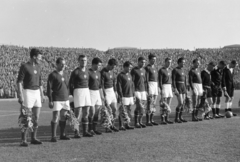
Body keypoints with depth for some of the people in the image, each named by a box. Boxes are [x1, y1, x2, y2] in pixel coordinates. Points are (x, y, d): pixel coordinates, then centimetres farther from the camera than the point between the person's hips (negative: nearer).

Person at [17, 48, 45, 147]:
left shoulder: (38, 67, 12)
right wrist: (20, 96, -19)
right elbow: (19, 82, -12)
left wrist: (42, 95, 16)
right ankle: (23, 140, -3)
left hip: (37, 92, 7)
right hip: (28, 92, -7)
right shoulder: (24, 67, -10)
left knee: (36, 117, 5)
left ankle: (33, 138, 13)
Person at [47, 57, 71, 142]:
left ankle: (62, 135, 18)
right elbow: (49, 88, -8)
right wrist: (50, 101, -13)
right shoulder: (52, 75, -5)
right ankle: (53, 136, -2)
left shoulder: (65, 75, 15)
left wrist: (68, 97, 18)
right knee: (55, 117, -7)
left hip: (65, 99, 6)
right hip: (56, 100, -6)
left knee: (63, 117, 9)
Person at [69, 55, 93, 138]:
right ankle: (76, 133, -1)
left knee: (86, 113, 6)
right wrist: (73, 94, -3)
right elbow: (70, 83, -2)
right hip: (78, 91, -6)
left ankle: (85, 131, 13)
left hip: (86, 91, 6)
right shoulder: (75, 72, -7)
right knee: (77, 113, -7)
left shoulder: (87, 71, 12)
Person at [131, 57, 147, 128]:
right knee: (139, 106, -12)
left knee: (143, 107, 6)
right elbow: (132, 81, -11)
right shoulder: (134, 70, -8)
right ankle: (136, 123, -1)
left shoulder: (144, 70, 14)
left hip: (143, 91, 7)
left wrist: (145, 90, 17)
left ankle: (140, 122, 18)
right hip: (136, 90, -7)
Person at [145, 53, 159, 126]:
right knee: (149, 104, -9)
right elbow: (146, 78, -13)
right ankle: (147, 121, -6)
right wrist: (148, 89, -18)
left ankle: (151, 120, 14)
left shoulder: (155, 67, 17)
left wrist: (157, 87, 17)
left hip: (155, 85, 8)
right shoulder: (147, 67, -8)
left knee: (154, 104, 8)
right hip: (150, 84, -8)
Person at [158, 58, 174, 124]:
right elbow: (160, 81, -12)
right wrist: (161, 90, -19)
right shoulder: (161, 70, -8)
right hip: (164, 87, -8)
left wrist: (171, 90, 17)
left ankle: (167, 119, 11)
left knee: (168, 104, 6)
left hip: (169, 87, 8)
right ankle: (162, 120, -5)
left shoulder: (169, 70, 16)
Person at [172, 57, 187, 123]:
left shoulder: (182, 70, 15)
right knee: (180, 103, -13)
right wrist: (175, 89, -22)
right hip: (178, 88, -8)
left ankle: (180, 117, 13)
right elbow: (173, 80, -15)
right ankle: (176, 118, -5)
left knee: (183, 103, 6)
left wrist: (186, 89, 16)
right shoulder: (175, 70, -9)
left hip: (183, 87, 8)